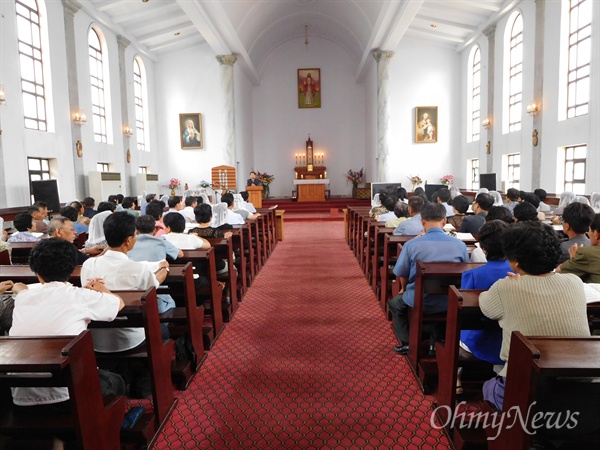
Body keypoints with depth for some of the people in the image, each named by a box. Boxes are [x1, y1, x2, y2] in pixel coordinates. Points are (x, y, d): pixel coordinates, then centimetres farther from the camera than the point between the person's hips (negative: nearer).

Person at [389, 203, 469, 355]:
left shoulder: (412, 244, -15)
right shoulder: (460, 245, -8)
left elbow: (401, 273, -2)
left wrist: (404, 289, 21)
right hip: (450, 303, 3)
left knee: (395, 303, 29)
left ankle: (407, 342, 21)